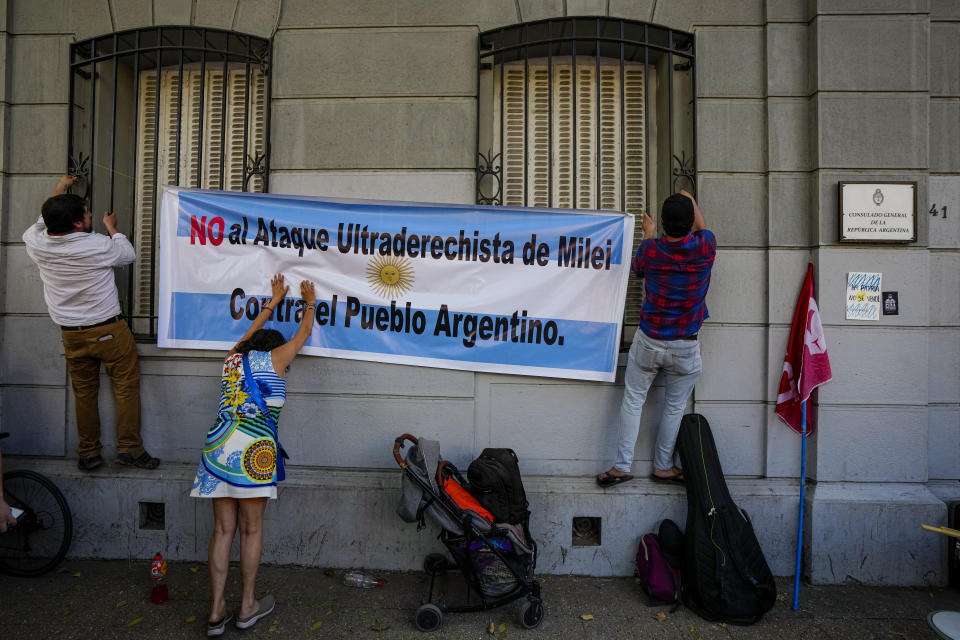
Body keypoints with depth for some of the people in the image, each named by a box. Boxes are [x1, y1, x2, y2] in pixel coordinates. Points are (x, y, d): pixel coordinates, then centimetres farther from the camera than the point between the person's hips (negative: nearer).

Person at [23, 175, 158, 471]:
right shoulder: (98, 245, -19)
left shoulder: (37, 245, -5)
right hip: (109, 331, -5)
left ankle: (88, 453, 21)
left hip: (71, 334, 5)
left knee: (84, 392, 14)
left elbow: (43, 222, 20)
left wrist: (60, 189, 30)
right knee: (126, 386, 5)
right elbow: (128, 254, 3)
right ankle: (129, 447, 6)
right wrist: (112, 227, 18)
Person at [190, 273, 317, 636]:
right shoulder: (274, 359, 6)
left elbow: (252, 331, 38)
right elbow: (303, 335, 21)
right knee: (251, 530, 6)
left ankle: (216, 611, 15)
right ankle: (248, 606, 18)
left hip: (217, 447, 6)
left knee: (223, 530, 10)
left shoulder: (233, 358, 20)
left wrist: (274, 301, 50)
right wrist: (309, 304, 38)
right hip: (253, 449, -5)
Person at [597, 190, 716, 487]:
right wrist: (691, 201, 30)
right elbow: (702, 229, 13)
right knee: (674, 407, 16)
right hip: (686, 348, 1)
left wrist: (647, 233, 25)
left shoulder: (650, 248, -13)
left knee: (632, 400, 12)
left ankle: (622, 466, 16)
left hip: (649, 342, 0)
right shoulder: (705, 247, -13)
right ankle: (663, 466, 28)